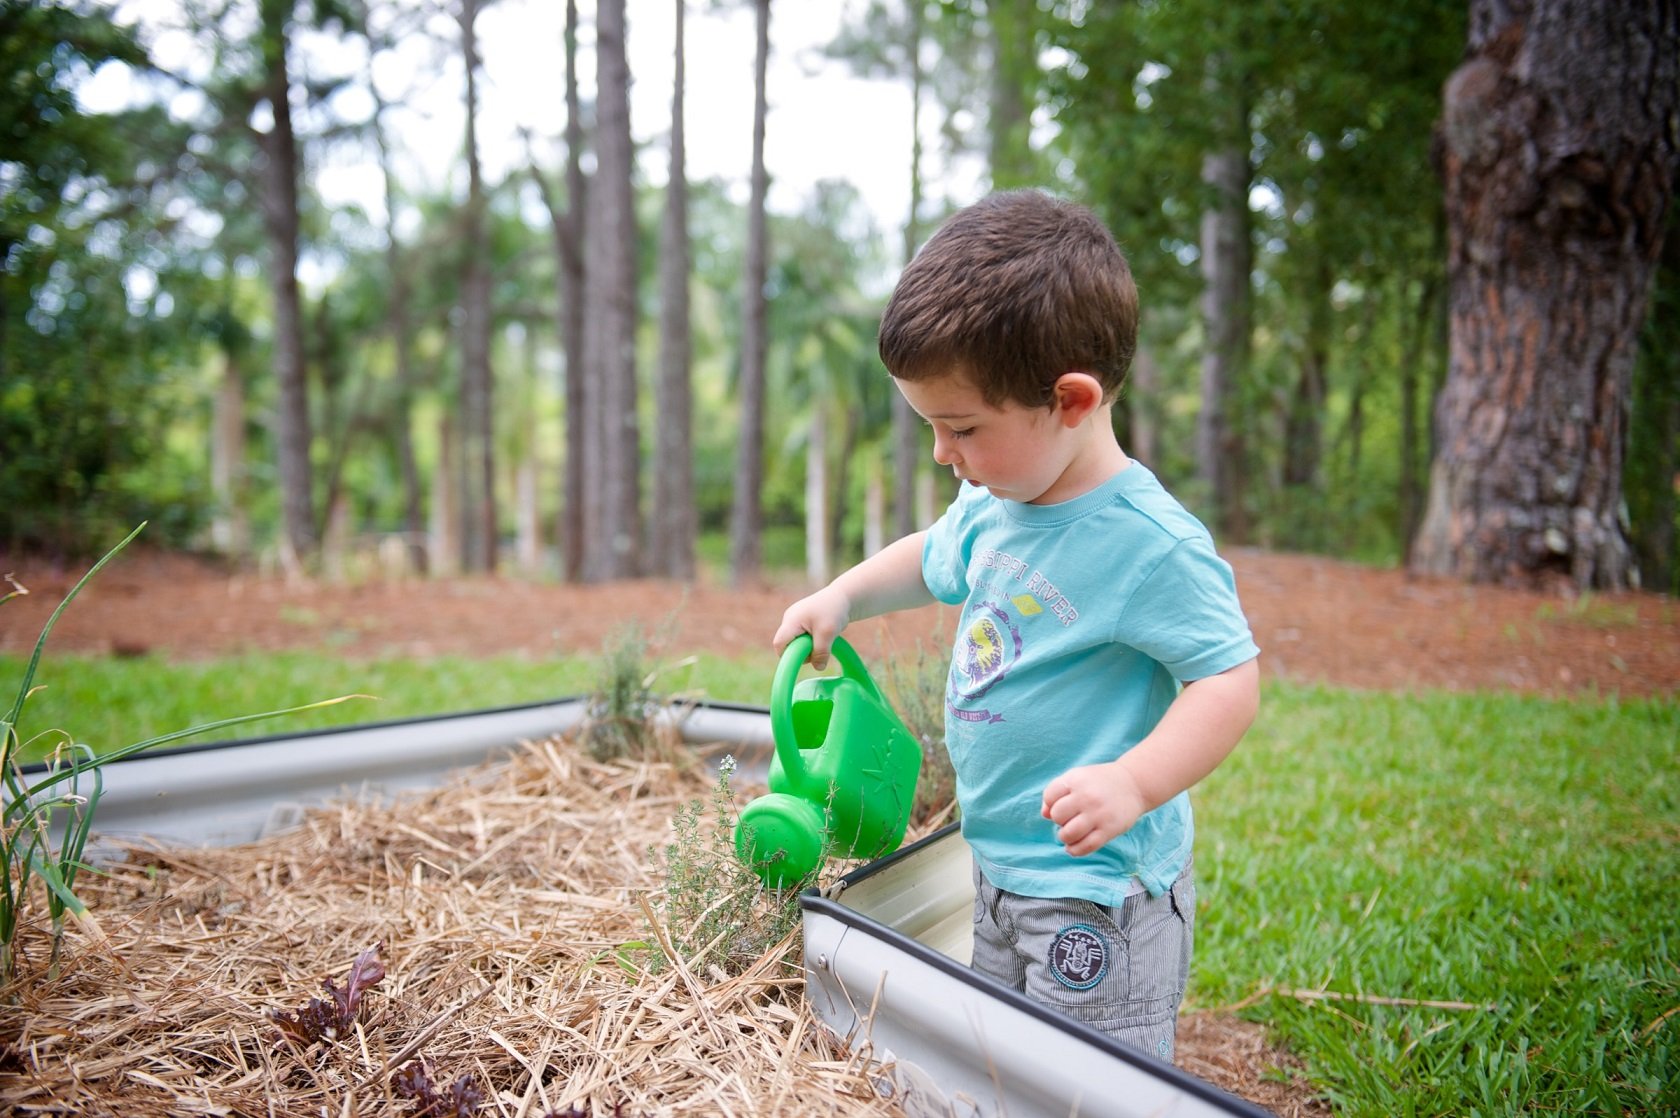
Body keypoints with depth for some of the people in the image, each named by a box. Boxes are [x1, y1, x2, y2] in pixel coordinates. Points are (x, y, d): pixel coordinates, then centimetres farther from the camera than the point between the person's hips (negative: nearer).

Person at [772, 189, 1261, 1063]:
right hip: (996, 871, 9)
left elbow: (1232, 678, -23)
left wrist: (1135, 781, -36)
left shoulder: (1148, 540, -24)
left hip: (1099, 897, -8)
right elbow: (929, 562, 23)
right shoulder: (989, 506, 2)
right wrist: (841, 597, 8)